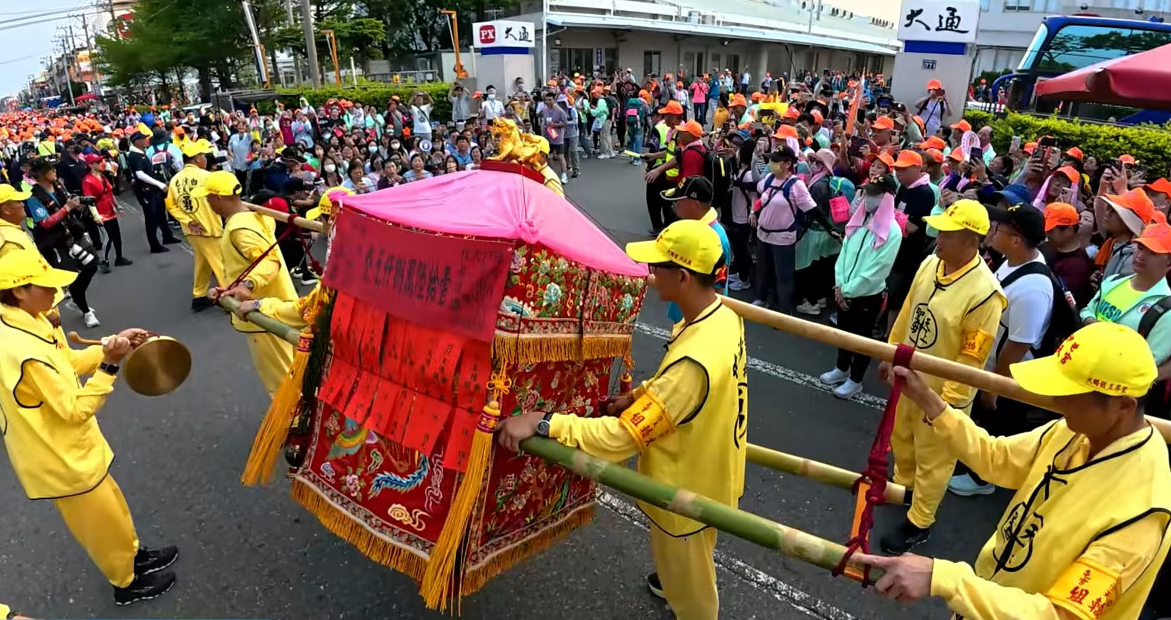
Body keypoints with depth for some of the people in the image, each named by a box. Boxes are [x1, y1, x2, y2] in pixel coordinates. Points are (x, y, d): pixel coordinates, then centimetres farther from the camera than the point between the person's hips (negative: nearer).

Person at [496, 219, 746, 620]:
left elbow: (621, 437, -37)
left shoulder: (694, 362, -40)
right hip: (710, 470, 9)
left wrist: (542, 422, -34)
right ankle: (672, 582, 67)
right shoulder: (724, 316, -10)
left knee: (688, 586, 22)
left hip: (688, 489, -9)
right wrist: (637, 397, -1)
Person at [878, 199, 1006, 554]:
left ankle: (918, 523, 31)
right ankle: (902, 486, 53)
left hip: (942, 390, -7)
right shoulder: (929, 264, -6)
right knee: (901, 437, 27)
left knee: (932, 458, 13)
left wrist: (947, 401, -18)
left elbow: (971, 358, -22)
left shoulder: (984, 293, -28)